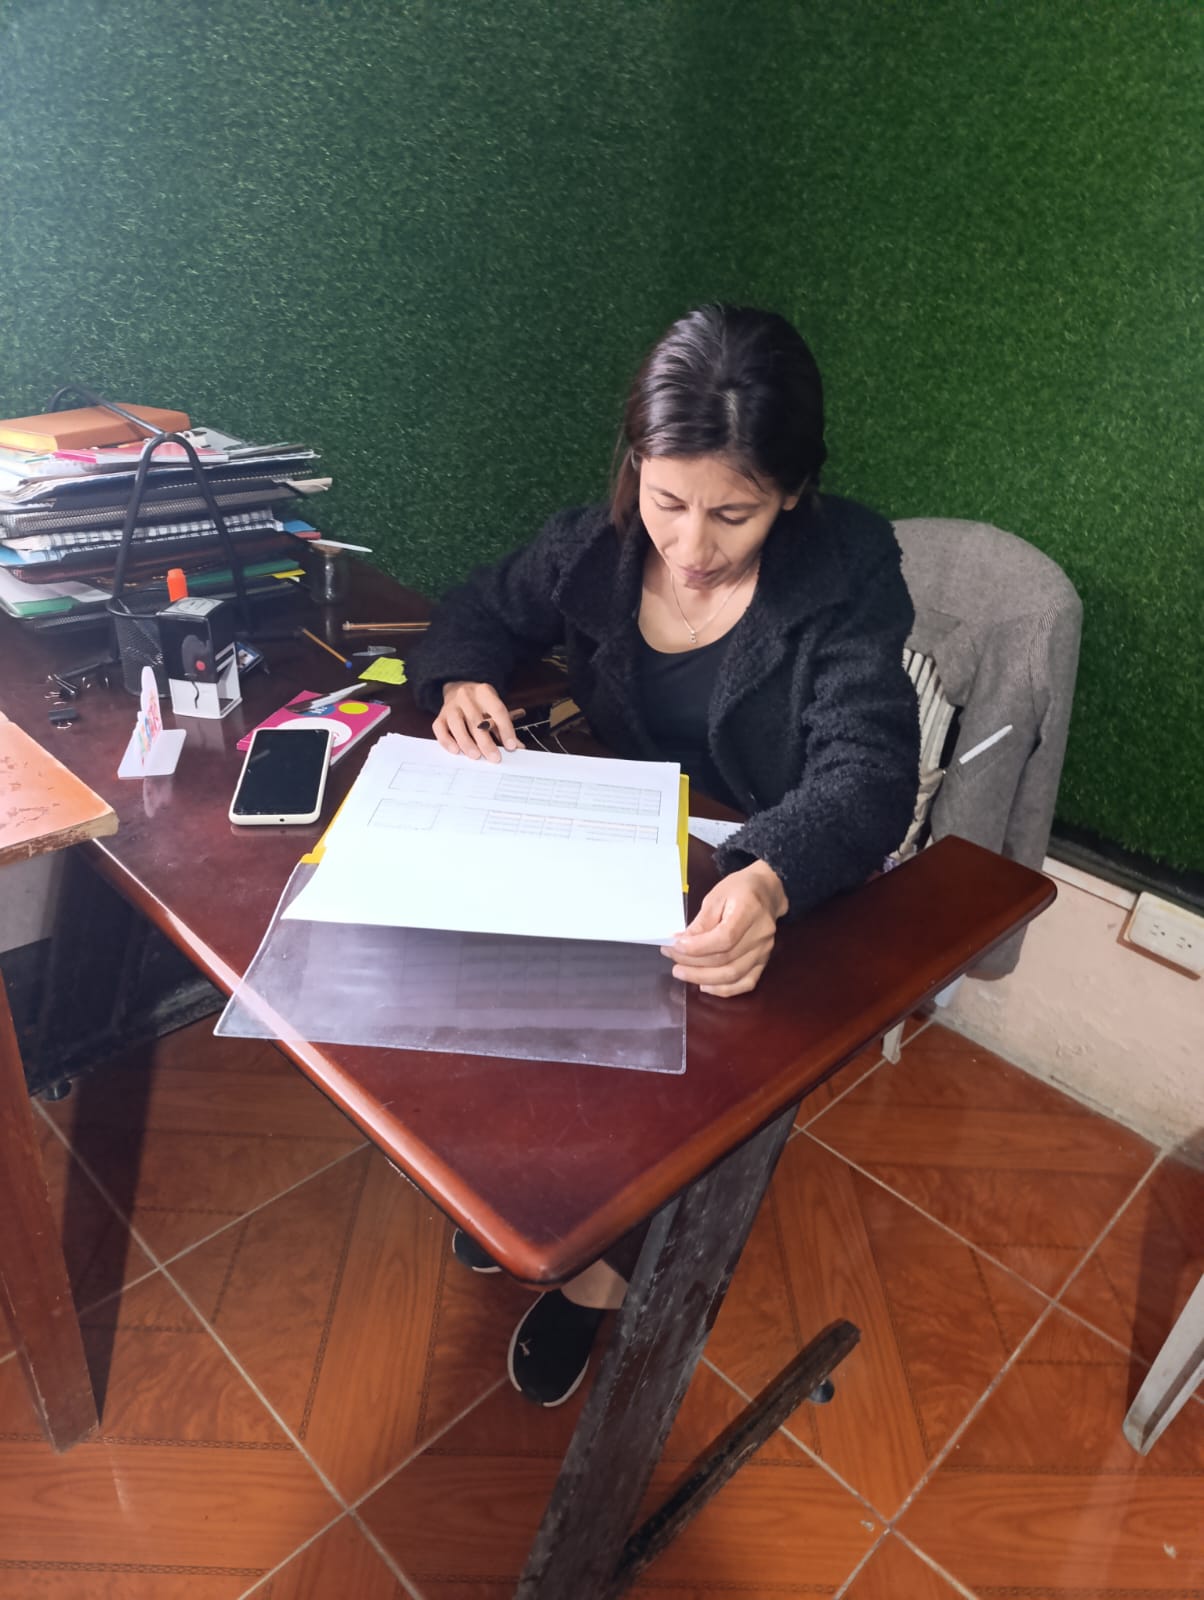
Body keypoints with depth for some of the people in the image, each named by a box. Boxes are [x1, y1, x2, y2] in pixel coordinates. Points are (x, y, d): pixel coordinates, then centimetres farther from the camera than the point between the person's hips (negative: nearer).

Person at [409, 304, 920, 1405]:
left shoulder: (847, 574, -18)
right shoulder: (601, 544, -7)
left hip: (764, 897, -4)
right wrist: (462, 678, -15)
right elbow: (485, 608, 10)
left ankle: (596, 1258, 9)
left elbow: (867, 770, -27)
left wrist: (768, 880, -48)